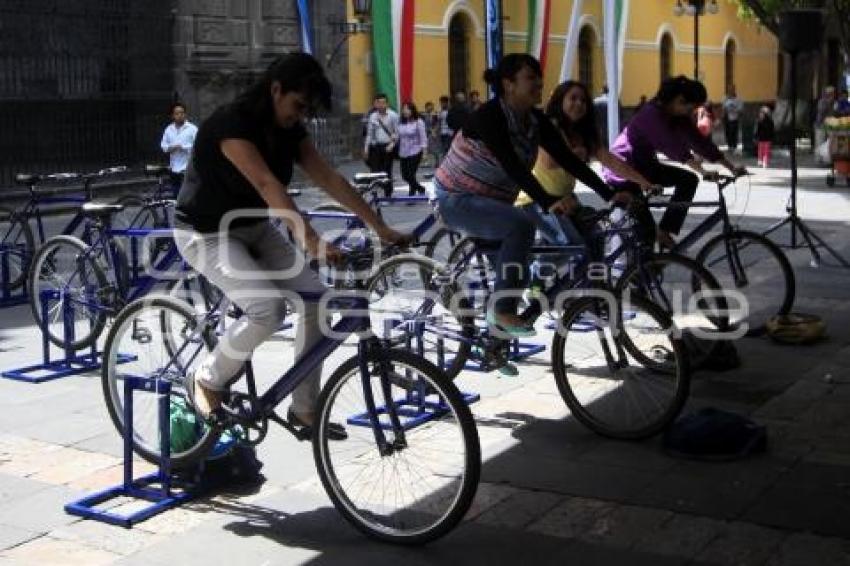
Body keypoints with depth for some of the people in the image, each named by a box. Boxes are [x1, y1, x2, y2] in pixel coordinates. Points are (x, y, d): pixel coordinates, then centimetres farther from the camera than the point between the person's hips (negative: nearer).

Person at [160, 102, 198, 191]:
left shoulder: (192, 129, -6)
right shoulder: (168, 129, 10)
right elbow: (163, 145, 12)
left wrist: (182, 147, -18)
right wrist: (170, 147, -9)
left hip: (188, 168, -5)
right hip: (174, 168, 6)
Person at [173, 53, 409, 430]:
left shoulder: (289, 130, -2)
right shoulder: (231, 123, -26)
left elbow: (329, 179, -6)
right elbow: (267, 185, -39)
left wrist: (381, 228, -13)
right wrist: (312, 242, -49)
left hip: (254, 228, 8)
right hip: (207, 233, -8)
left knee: (316, 298, -9)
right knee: (268, 309, -27)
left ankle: (304, 410, 3)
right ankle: (206, 381, -1)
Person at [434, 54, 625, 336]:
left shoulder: (535, 120, -2)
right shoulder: (489, 117, -24)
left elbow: (568, 159, -6)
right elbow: (512, 166, -35)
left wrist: (610, 194, -16)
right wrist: (548, 202, -46)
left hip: (491, 200, 8)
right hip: (456, 199, -8)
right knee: (521, 226, -30)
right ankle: (503, 311, -21)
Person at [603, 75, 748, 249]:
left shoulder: (679, 117, -2)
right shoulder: (652, 114, -28)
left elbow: (699, 141, -5)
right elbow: (674, 147, -35)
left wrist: (733, 167, -10)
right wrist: (702, 171, -39)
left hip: (644, 165, 9)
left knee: (689, 180, -4)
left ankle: (664, 232, 1)